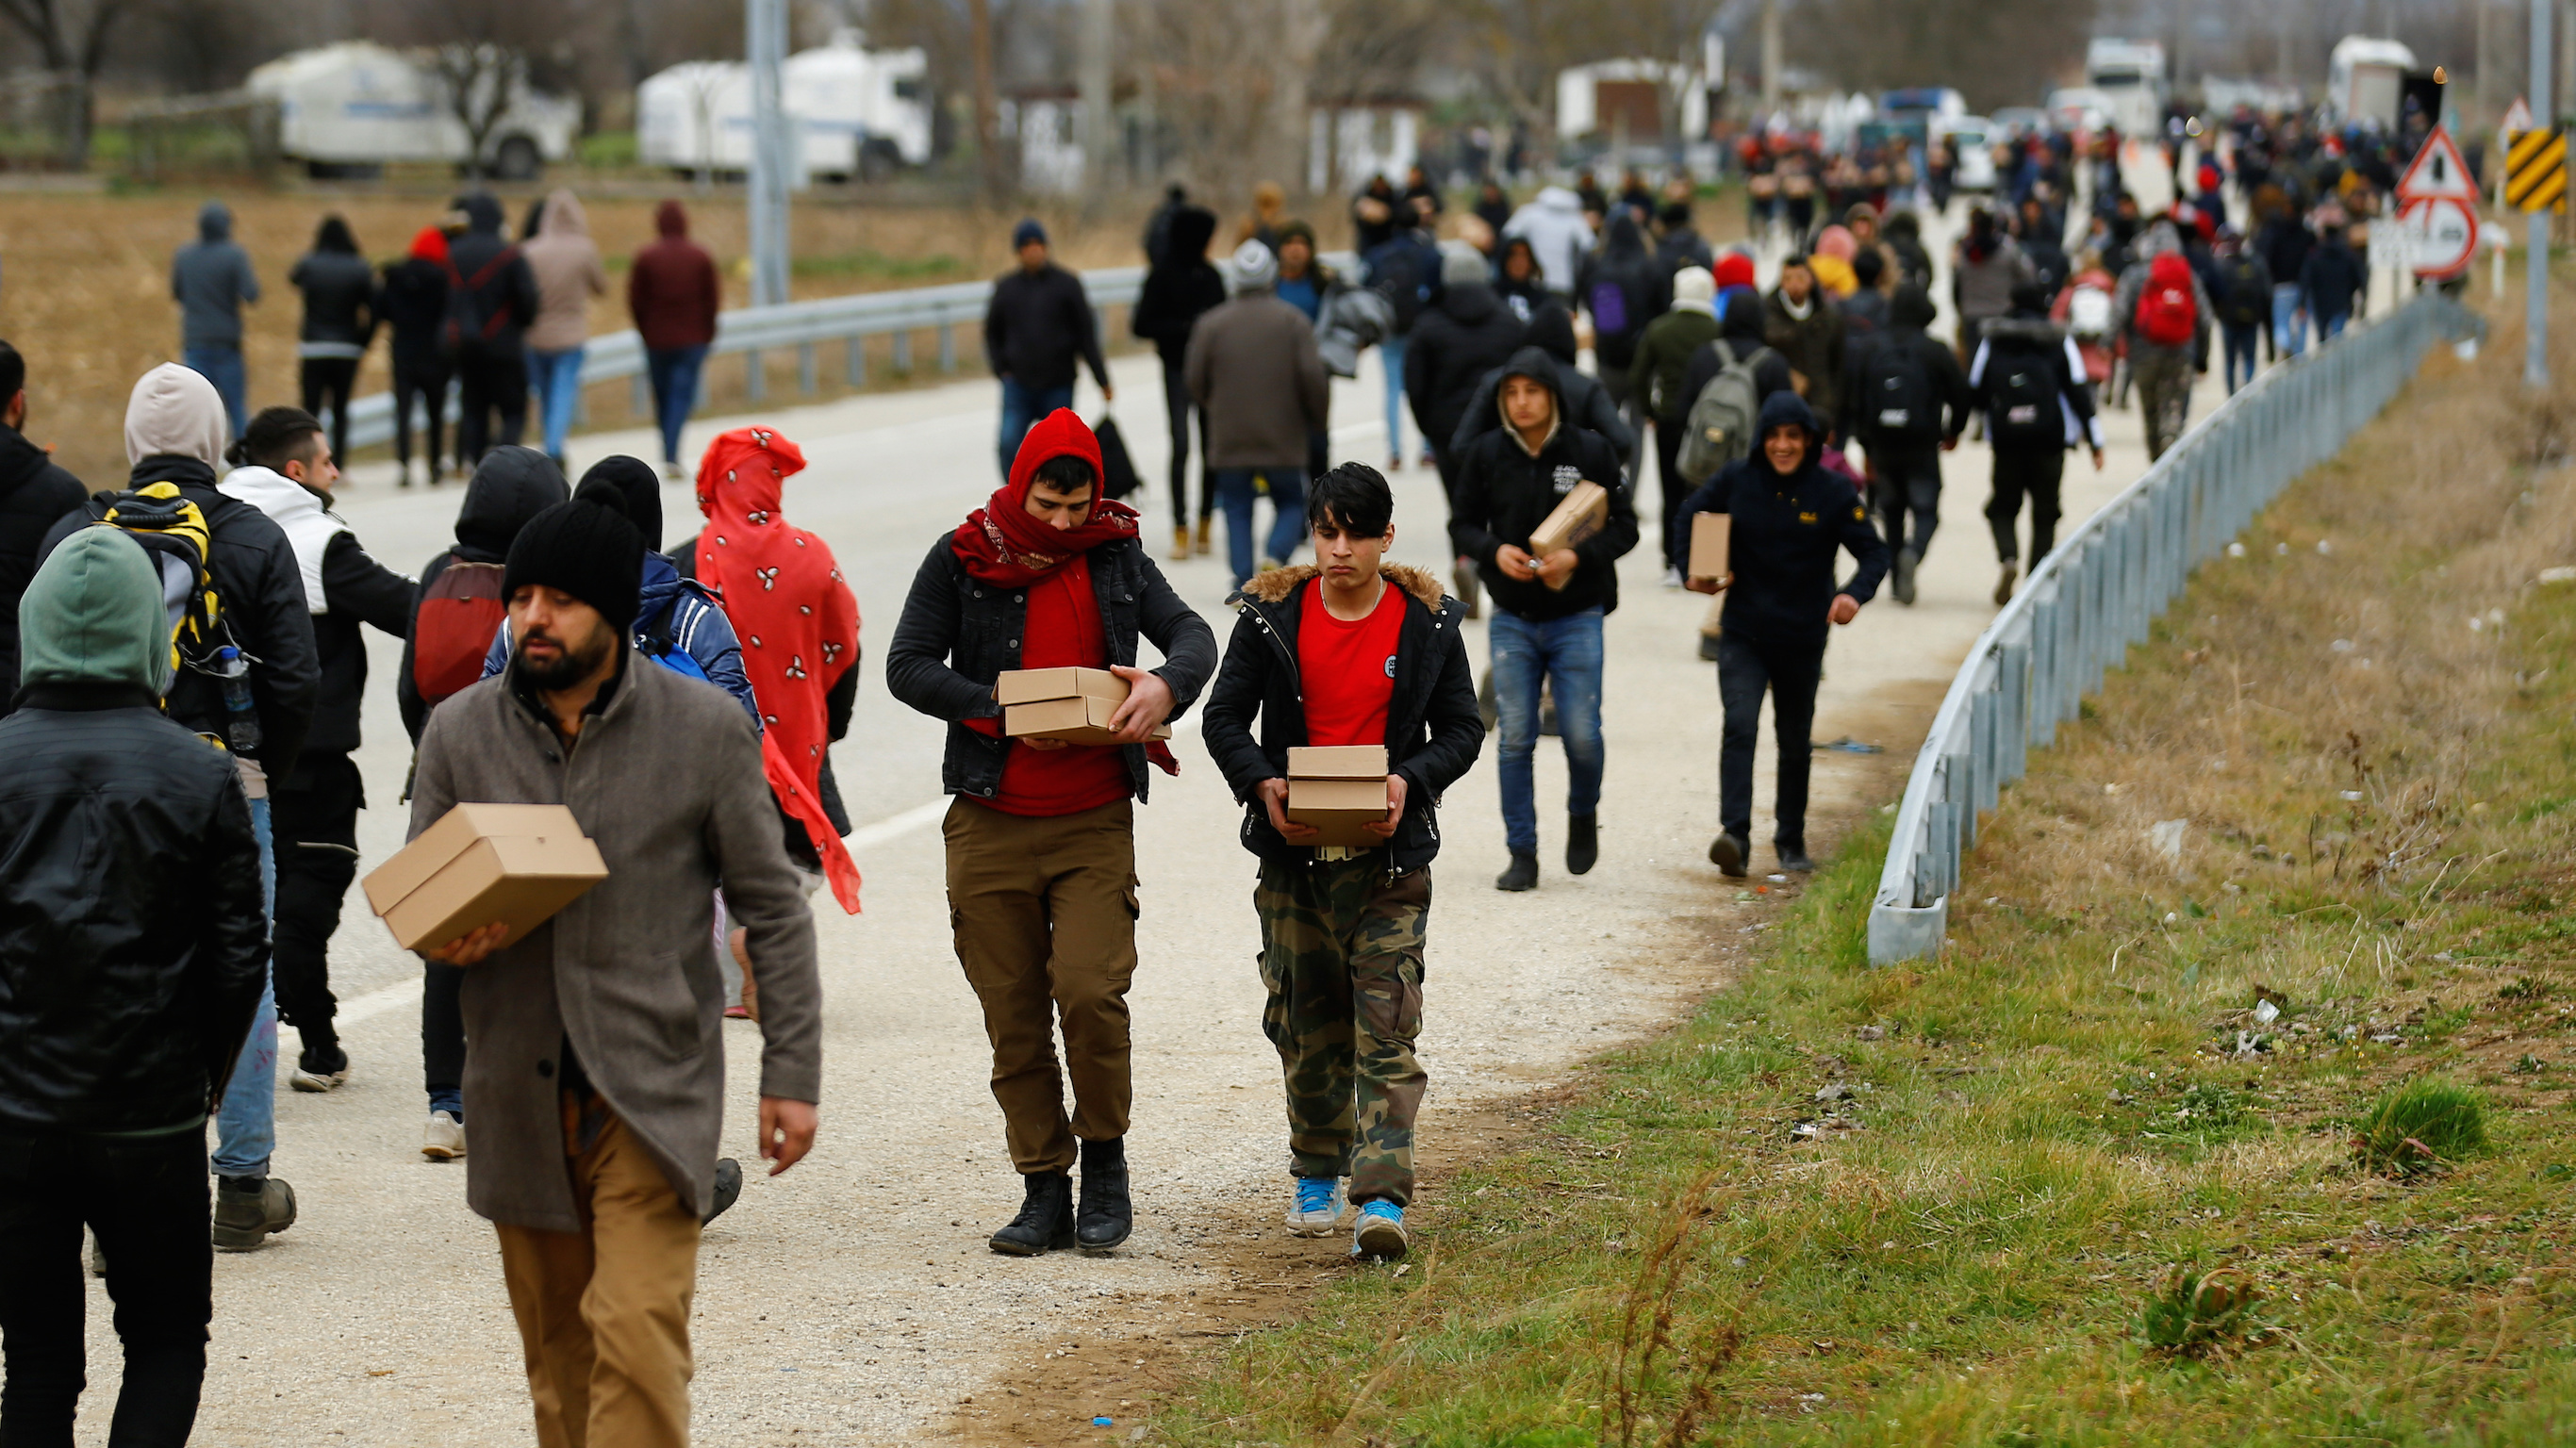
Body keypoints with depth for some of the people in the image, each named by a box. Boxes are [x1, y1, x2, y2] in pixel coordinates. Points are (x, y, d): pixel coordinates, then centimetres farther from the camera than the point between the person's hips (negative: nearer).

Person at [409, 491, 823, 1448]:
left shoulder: (704, 731, -2)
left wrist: (792, 1074, -2)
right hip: (519, 1090, 4)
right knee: (555, 1348, 11)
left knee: (638, 1334, -15)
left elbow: (773, 909, 2)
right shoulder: (460, 733, 4)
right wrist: (445, 938, -13)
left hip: (652, 1088, -3)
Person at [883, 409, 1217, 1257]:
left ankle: (1104, 1158, 5)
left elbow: (1190, 632, 3)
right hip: (990, 826, 0)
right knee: (1014, 1019, 3)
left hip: (1094, 822, 0)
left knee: (1091, 993, -15)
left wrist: (1167, 686, -20)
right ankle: (1044, 1190, 12)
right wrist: (1002, 709, -17)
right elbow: (908, 666, -3)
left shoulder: (1116, 557, 7)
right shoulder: (961, 559, 1)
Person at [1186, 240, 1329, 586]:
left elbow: (1197, 382, 1)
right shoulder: (1292, 320, -3)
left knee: (1237, 509, 8)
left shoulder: (1211, 324, -1)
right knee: (1291, 504, 13)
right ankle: (1275, 555, -13)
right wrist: (1318, 418, 9)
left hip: (1230, 440, 0)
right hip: (1282, 440, 0)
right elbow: (1314, 377, -8)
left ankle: (1244, 578, -5)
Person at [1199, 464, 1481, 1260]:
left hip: (1389, 857, -1)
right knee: (1306, 1024, 11)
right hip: (1295, 854, 2)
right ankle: (1317, 1173, 30)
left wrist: (1409, 781, -14)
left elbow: (1462, 730, 5)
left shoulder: (1427, 622, 0)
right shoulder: (1272, 617, 0)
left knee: (1387, 1028, -10)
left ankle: (1382, 1197, -14)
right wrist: (1262, 785, -15)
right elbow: (1225, 719, 3)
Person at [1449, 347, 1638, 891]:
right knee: (1515, 739, 0)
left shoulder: (1591, 452, -6)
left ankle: (1584, 816, 27)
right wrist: (1494, 551, -13)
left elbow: (1624, 528, -1)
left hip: (1577, 617, -1)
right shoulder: (1485, 454, -1)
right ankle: (1522, 855, 8)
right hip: (1512, 618, 1)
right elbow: (1462, 524, 7)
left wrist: (1578, 556, -18)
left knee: (1582, 735, -4)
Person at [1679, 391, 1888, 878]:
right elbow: (1688, 519, 11)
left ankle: (1791, 842, 29)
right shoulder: (1736, 482, -3)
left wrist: (1855, 593, -27)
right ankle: (1735, 835, -28)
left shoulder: (1833, 494, -5)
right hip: (1743, 634, -1)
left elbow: (1874, 553, -6)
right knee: (1740, 727, -20)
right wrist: (1695, 572, -5)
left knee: (1794, 743, 13)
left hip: (1802, 639, 1)